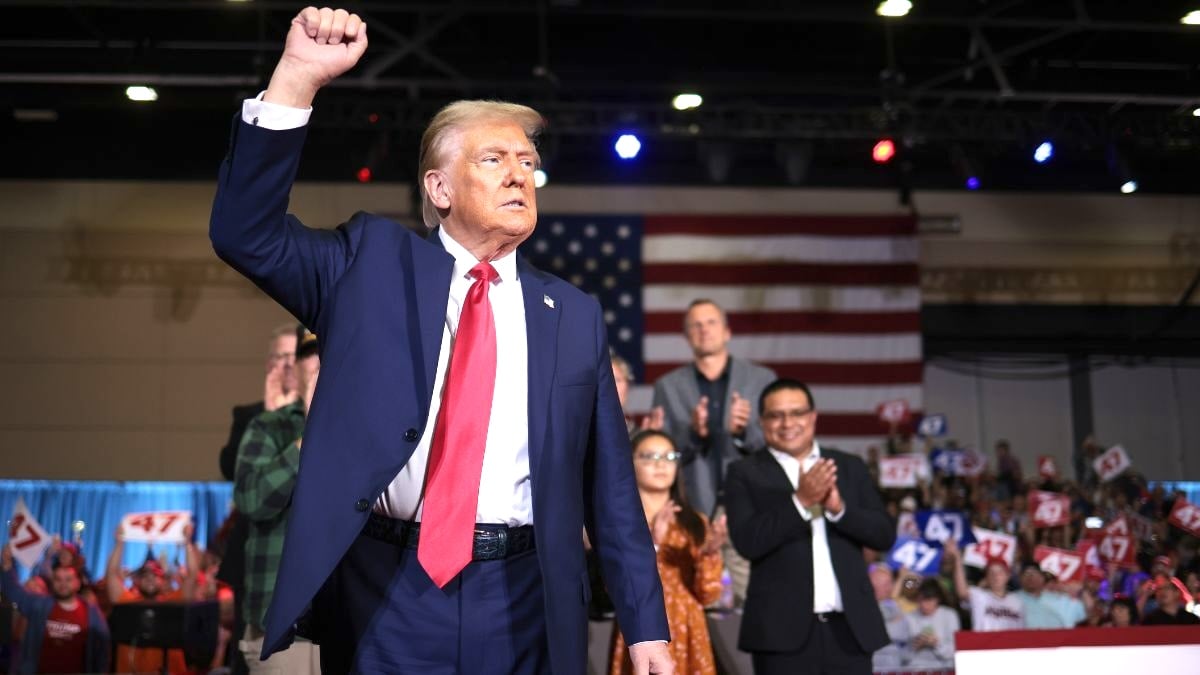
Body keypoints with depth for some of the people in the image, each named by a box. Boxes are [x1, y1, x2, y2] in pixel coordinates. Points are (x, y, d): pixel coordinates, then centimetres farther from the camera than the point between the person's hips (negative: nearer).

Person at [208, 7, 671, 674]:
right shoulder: (372, 262, 5)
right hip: (386, 596, -1)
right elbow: (247, 233, -6)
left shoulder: (575, 314, 8)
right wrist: (299, 77, -15)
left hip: (525, 603, 2)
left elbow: (610, 483, 8)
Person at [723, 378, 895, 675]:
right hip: (783, 627, -3)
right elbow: (748, 541, -11)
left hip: (849, 626, 3)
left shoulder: (850, 467, 12)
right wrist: (800, 501, -20)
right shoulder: (746, 473, 2)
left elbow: (885, 534, 5)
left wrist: (839, 507, -12)